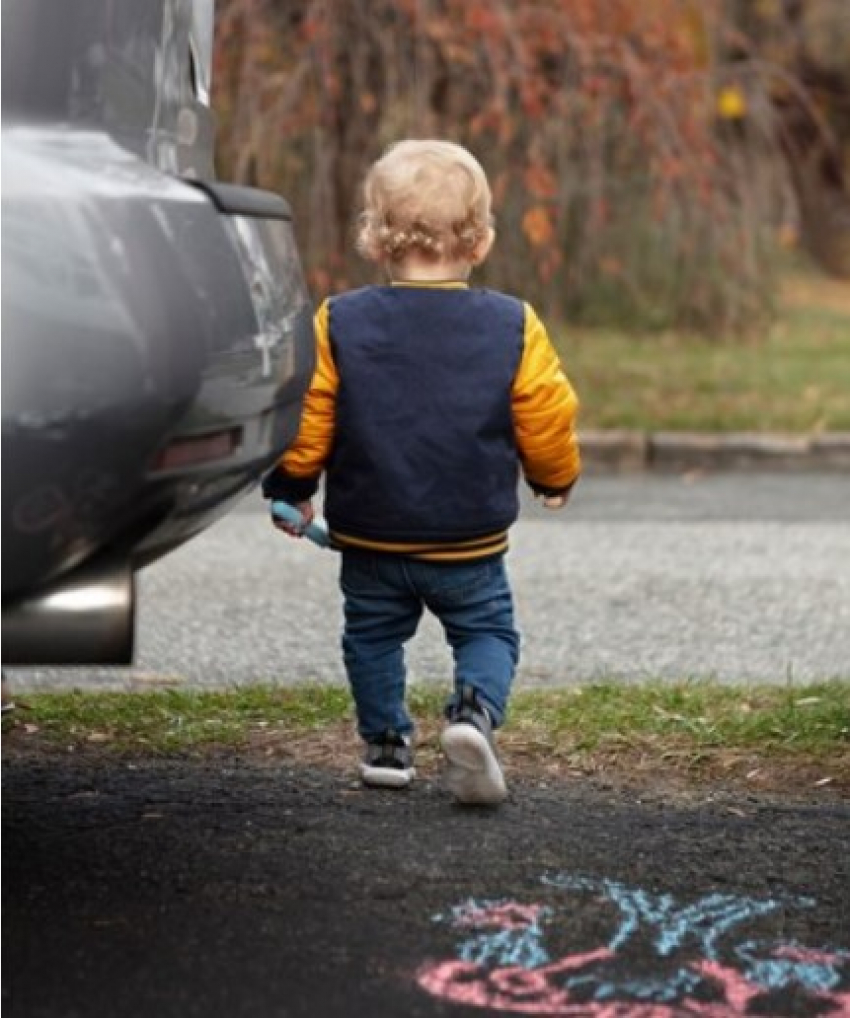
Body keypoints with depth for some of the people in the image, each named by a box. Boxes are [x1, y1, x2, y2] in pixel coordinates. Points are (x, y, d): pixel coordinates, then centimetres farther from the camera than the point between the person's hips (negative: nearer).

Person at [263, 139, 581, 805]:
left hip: (370, 538, 1)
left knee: (373, 635, 21)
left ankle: (387, 742, 21)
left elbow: (306, 425, -6)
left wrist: (290, 490, 11)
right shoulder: (512, 327, -8)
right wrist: (557, 479, 19)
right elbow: (548, 425, -2)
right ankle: (476, 711, -14)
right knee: (489, 633, 12)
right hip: (472, 545, -1)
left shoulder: (339, 325, -9)